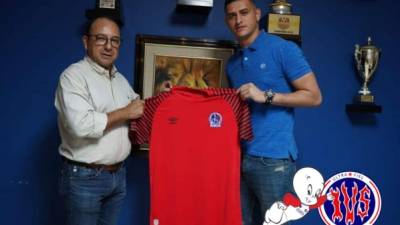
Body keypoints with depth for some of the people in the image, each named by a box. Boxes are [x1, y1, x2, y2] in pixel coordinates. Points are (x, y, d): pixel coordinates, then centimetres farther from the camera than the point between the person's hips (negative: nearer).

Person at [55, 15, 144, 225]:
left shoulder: (120, 79, 12)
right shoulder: (73, 76, -13)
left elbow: (138, 111, 24)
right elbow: (81, 125, -27)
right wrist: (125, 113, -15)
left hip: (117, 174, 7)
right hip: (84, 177, -7)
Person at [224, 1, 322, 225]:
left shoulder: (284, 49, -5)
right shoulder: (232, 63, 16)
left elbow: (314, 96, -8)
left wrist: (266, 96, -15)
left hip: (273, 158, -6)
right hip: (239, 156, 7)